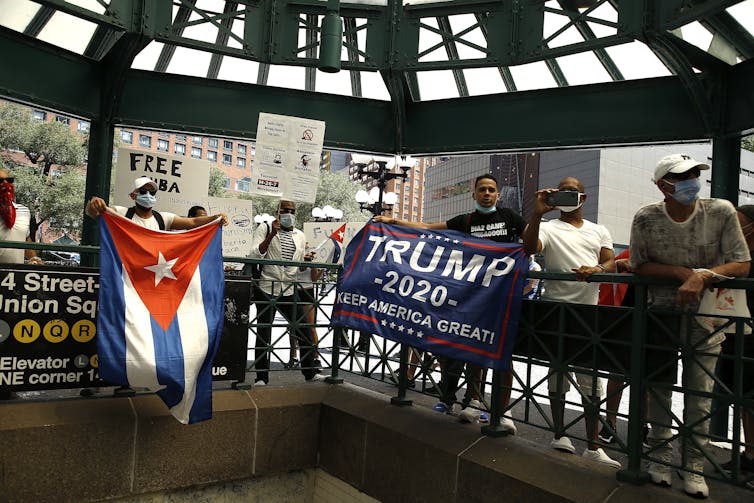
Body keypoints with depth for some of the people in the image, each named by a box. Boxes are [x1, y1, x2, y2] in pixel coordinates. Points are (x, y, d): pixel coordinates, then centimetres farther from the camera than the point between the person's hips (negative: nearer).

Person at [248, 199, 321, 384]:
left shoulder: (300, 236, 14)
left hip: (290, 291, 4)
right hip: (266, 289, -3)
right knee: (263, 335, 3)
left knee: (304, 331, 5)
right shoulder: (264, 229, 2)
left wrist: (306, 260, -2)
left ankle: (310, 372, 19)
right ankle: (261, 377, 14)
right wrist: (271, 235, -17)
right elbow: (253, 256, -11)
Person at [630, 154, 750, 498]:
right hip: (660, 313, 0)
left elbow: (741, 265, -8)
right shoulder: (646, 219, -11)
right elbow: (639, 266, -7)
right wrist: (684, 272, -19)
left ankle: (694, 466, 20)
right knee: (659, 389, 10)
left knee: (700, 394, 5)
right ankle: (660, 457, 27)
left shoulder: (721, 212, -10)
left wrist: (701, 276, -24)